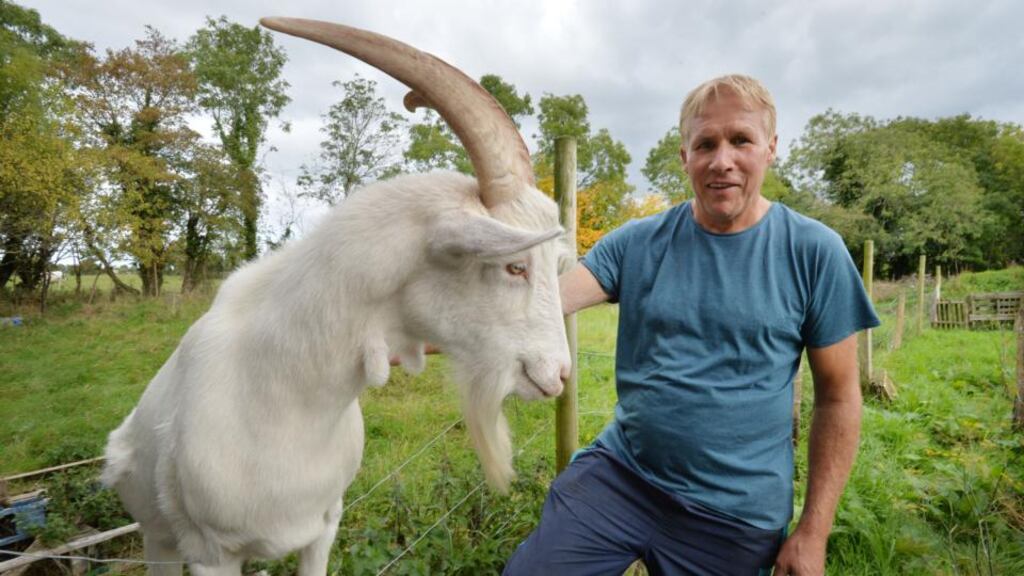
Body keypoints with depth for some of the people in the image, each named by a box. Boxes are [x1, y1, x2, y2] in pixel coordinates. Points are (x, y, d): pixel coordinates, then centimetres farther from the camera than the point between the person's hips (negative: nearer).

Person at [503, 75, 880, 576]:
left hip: (736, 515, 0)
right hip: (617, 476, 1)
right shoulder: (638, 243, -4)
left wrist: (814, 530, -3)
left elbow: (838, 395, -3)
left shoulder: (814, 252, -6)